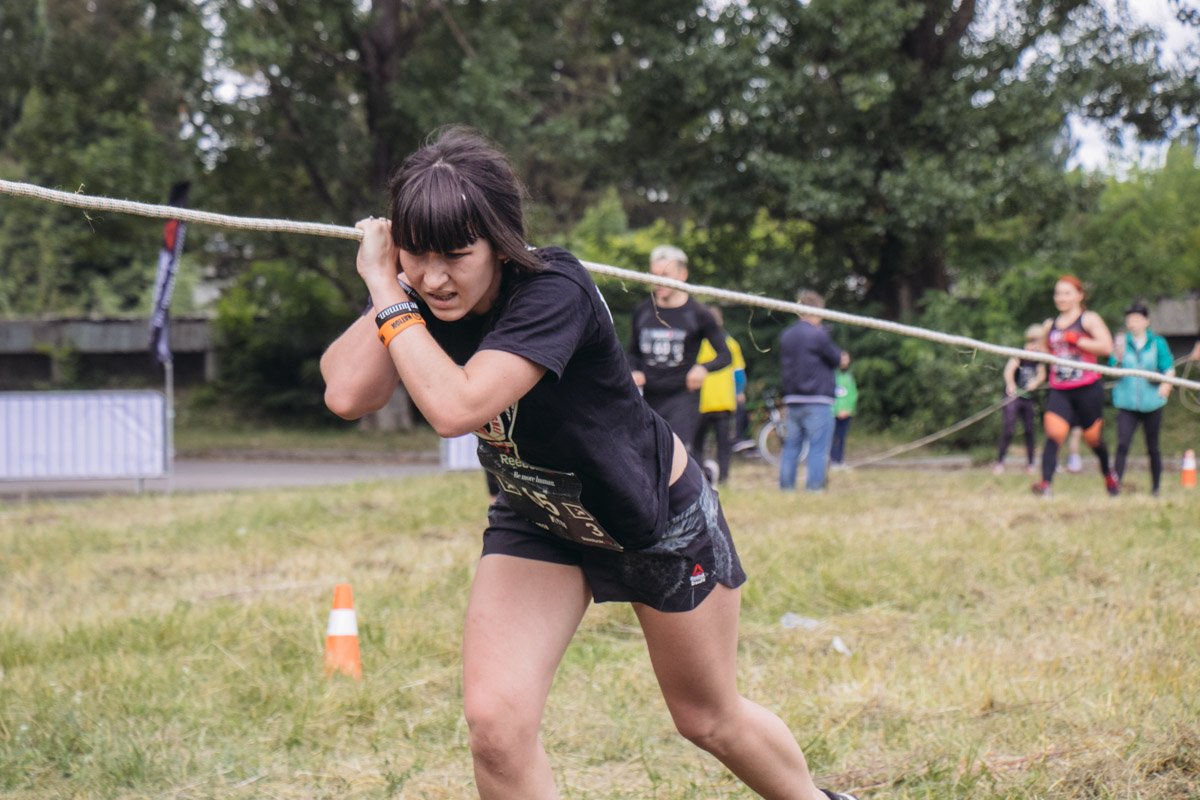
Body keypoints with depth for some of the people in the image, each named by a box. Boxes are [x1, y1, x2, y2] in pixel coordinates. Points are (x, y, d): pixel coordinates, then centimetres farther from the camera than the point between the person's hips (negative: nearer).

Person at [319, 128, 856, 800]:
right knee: (495, 723, -16)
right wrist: (391, 281, -28)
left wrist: (386, 294, -37)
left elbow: (455, 407, -46)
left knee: (709, 719, 16)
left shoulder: (554, 293, -34)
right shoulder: (426, 300, -17)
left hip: (659, 515, -4)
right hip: (537, 520, 4)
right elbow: (347, 394, -32)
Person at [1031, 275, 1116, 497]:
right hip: (1059, 391, 3)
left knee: (1093, 438, 10)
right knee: (1053, 434, -19)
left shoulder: (1089, 319, -1)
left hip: (1087, 389, -3)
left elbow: (1106, 346, -16)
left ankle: (1108, 475, 39)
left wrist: (1076, 340, -17)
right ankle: (1045, 483, -30)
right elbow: (1045, 351, 34)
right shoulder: (1050, 326, 15)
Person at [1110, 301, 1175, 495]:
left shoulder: (1158, 343, 3)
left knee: (1153, 448, 9)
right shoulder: (1121, 343, 5)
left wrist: (1166, 383, -23)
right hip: (1127, 403, 0)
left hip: (1151, 404, 0)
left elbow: (1169, 368, -1)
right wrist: (1118, 359, -19)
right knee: (1123, 444, -16)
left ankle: (1156, 488, 22)